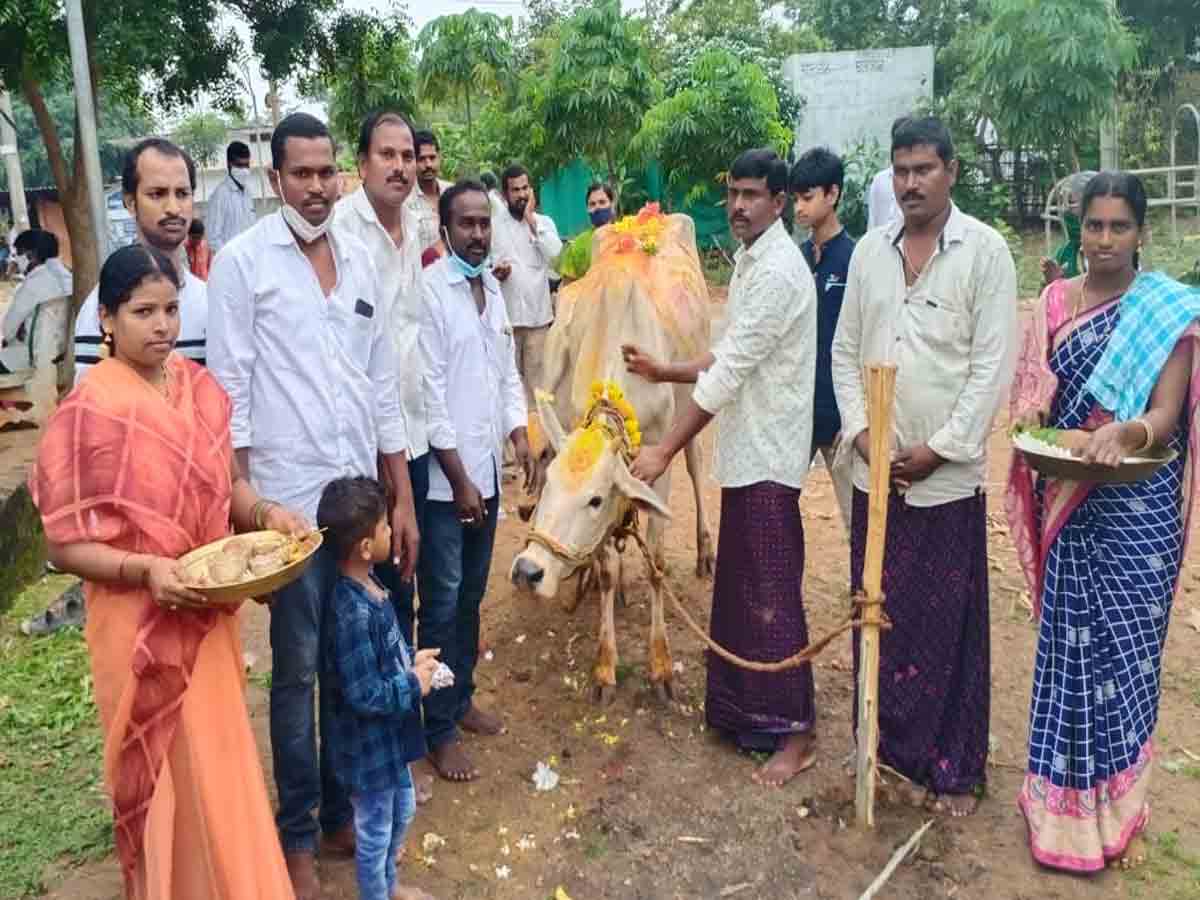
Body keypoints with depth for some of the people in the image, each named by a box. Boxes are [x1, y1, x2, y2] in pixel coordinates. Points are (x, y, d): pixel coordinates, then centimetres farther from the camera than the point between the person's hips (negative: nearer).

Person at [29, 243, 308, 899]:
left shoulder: (198, 386, 1)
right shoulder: (88, 411, -17)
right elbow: (64, 544, -14)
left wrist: (266, 513, -10)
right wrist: (145, 569, -29)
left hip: (210, 617, 6)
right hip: (143, 630, -5)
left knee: (216, 765, 21)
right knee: (173, 780, 9)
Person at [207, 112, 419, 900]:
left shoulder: (360, 259, 9)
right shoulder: (242, 261, -4)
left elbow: (384, 384, 11)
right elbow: (230, 389, -7)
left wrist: (402, 499, 10)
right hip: (289, 497, -4)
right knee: (297, 672, 7)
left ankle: (342, 811, 31)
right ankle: (297, 835, 24)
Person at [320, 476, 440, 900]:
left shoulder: (369, 585, -4)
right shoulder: (354, 614, -33)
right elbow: (365, 695, -29)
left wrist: (413, 660, -3)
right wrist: (415, 685, -18)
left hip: (390, 734, 10)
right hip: (369, 743, -10)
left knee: (402, 810, 28)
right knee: (375, 830, 14)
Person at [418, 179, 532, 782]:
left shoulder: (492, 288, 10)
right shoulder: (429, 291, -13)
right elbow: (428, 394, -16)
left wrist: (518, 432, 0)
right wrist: (458, 478, -14)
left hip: (486, 468, 7)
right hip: (443, 475, -7)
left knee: (471, 596, 18)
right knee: (443, 604, 2)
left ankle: (462, 697, 35)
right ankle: (439, 731, 15)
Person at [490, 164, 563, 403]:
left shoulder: (544, 222, 10)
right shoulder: (493, 224, 4)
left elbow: (554, 252, -9)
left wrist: (531, 219, -4)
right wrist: (495, 272, -20)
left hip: (538, 313, 1)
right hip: (505, 314, -1)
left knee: (536, 376, 4)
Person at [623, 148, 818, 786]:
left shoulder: (777, 271, -18)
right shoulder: (751, 261, 13)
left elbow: (728, 375, -23)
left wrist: (664, 451, -22)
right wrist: (666, 372, 10)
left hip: (768, 454, -10)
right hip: (746, 451, 10)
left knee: (771, 593, -1)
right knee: (739, 586, 17)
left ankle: (794, 731, 12)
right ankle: (742, 707, 32)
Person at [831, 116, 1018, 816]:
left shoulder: (985, 251, -5)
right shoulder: (870, 250, 8)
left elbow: (993, 364, -9)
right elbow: (846, 350, 9)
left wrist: (939, 449, -13)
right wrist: (860, 430, -4)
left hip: (948, 473, -4)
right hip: (874, 467, 4)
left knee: (950, 625, 5)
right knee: (881, 616, 12)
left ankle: (954, 768, 22)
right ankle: (895, 750, 30)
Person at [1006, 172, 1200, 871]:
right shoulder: (1055, 301, 6)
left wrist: (1124, 432, -33)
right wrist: (1033, 411, -11)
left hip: (1135, 506, -3)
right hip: (1067, 500, 3)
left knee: (1125, 649, 3)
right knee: (1069, 642, 11)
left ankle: (1114, 808, 22)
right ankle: (1064, 798, 26)